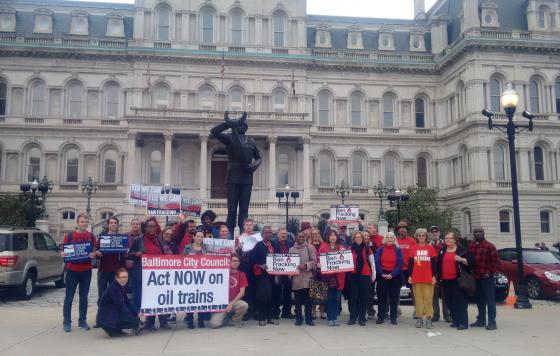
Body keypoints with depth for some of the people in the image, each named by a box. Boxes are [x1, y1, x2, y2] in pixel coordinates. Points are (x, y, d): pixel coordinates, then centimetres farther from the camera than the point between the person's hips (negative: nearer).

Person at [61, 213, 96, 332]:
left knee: (84, 297, 9)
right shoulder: (69, 235, -1)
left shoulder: (91, 236, 5)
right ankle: (67, 322, 8)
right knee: (69, 297, 1)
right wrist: (64, 254, -21)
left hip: (86, 271, 2)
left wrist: (93, 255, -16)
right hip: (72, 270, -2)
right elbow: (63, 251, 1)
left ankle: (82, 321, 17)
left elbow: (94, 251, 6)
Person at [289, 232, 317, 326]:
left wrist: (306, 266, -15)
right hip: (296, 278, 2)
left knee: (308, 299, 1)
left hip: (307, 278, -2)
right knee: (297, 300, 7)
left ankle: (309, 318, 11)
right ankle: (298, 319, 16)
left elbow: (314, 261, -1)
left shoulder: (310, 248, 5)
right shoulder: (291, 249, 11)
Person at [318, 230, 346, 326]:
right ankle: (330, 318, 11)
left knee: (337, 298, 6)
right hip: (327, 275, -2)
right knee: (329, 298, 3)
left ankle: (335, 318, 16)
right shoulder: (323, 247, 3)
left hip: (338, 276, 2)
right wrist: (319, 264, -16)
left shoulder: (341, 248, 8)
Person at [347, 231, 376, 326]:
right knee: (353, 297, 2)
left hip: (365, 275, 0)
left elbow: (372, 263, 9)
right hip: (353, 275, 0)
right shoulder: (350, 249, 2)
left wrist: (373, 275, 8)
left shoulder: (367, 249, 3)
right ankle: (352, 317, 10)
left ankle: (362, 318, 12)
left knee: (363, 297, 5)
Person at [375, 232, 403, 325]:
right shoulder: (380, 250, 5)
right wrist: (382, 274, -15)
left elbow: (400, 264, -5)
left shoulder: (398, 250, 3)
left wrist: (392, 274, -15)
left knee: (394, 298, 3)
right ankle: (381, 317, 10)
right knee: (381, 297, 3)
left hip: (394, 276, 0)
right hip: (382, 276, 0)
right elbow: (377, 263, -3)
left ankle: (393, 318, 11)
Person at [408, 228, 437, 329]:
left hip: (428, 278, -1)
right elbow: (410, 263, 7)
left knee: (428, 298, -2)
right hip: (416, 278, 1)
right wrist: (409, 276, 2)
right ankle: (419, 318, 10)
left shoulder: (431, 248, 3)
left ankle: (429, 318, 2)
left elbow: (434, 263, 4)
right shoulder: (413, 248, 6)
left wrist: (434, 276, -1)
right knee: (418, 298, 4)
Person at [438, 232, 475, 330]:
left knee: (460, 301, -7)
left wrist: (461, 259, -21)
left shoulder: (461, 250, -1)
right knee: (450, 302, 9)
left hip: (457, 280, -6)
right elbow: (438, 264, 20)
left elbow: (471, 262, -5)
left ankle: (463, 322, -5)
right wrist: (439, 277, 14)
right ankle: (455, 320, 19)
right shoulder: (442, 251, 14)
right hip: (445, 281, 6)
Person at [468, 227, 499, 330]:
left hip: (487, 278, -6)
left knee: (490, 301, -2)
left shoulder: (489, 246, -5)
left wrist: (489, 272, -11)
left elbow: (496, 261, -7)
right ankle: (481, 320, 24)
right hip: (475, 278, 6)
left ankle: (492, 322, 0)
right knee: (479, 301, 14)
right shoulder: (470, 246, 10)